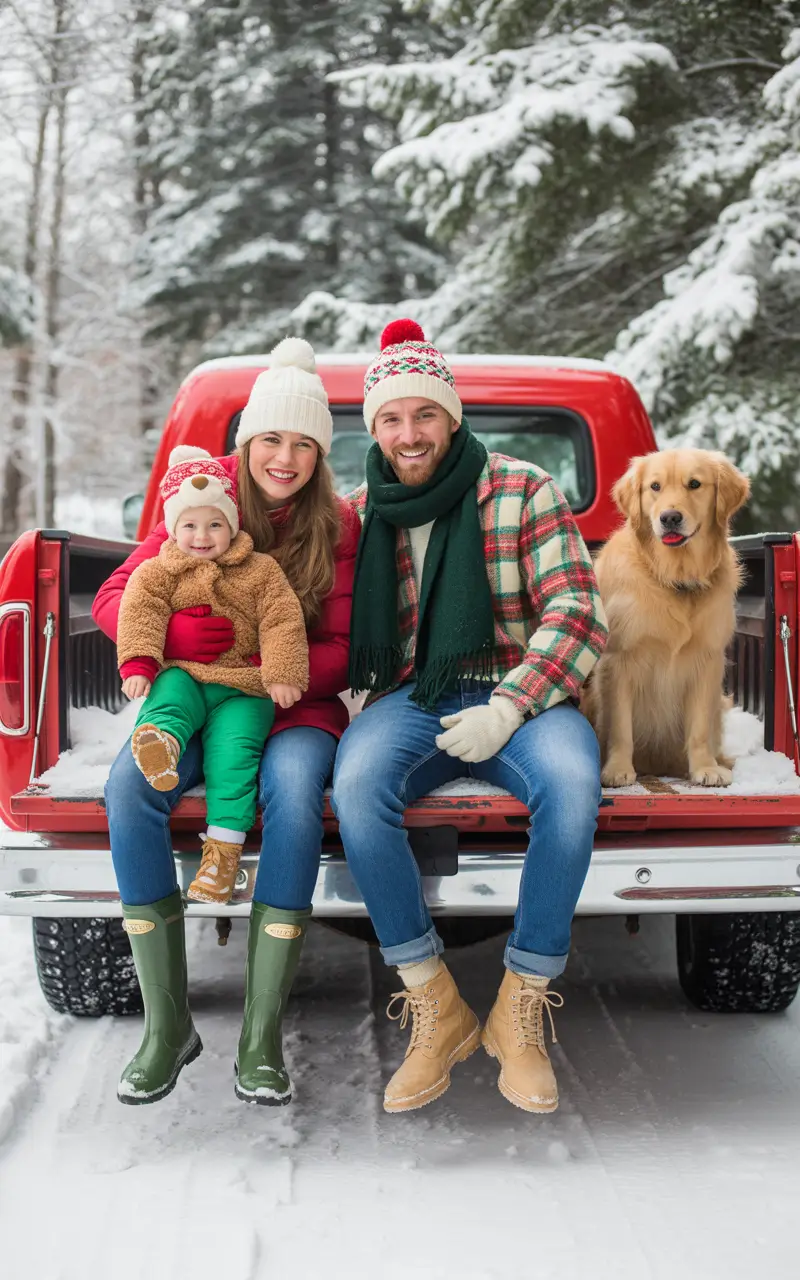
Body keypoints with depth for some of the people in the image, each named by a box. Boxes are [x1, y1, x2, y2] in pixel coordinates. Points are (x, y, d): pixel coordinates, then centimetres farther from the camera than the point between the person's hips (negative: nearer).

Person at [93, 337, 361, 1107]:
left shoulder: (337, 526, 1)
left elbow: (340, 654, -3)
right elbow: (112, 599, -2)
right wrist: (177, 635, -24)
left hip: (295, 708, -1)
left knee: (295, 788, -37)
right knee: (130, 784, -32)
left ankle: (261, 1037, -29)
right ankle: (167, 1025, -21)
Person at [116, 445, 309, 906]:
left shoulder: (261, 570, 9)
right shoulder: (157, 572, 12)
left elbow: (282, 621, 0)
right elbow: (140, 611, -2)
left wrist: (283, 674, -13)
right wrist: (138, 663, -19)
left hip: (242, 687, -2)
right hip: (184, 676, 2)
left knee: (234, 748, -24)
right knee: (170, 693, -33)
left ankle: (224, 845, -25)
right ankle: (162, 739, -65)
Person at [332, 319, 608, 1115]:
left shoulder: (525, 491, 3)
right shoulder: (358, 514, 12)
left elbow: (576, 615, -4)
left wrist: (507, 709, -16)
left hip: (519, 695, -2)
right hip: (412, 698, 2)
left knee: (572, 780, -36)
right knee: (356, 783, -33)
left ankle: (520, 1009, -19)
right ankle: (436, 1010, -19)